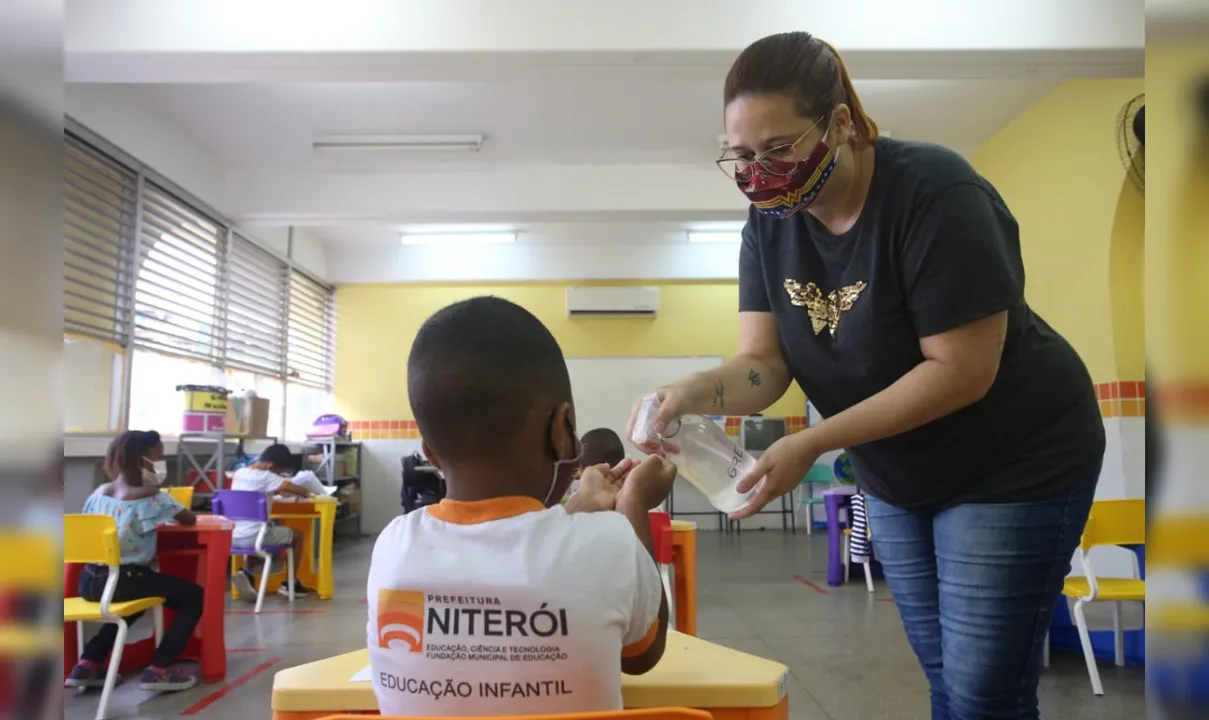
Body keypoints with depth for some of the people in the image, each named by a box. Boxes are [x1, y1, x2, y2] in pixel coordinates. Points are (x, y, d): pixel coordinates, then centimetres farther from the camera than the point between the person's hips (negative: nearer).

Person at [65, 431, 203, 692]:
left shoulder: (98, 492, 7)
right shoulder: (152, 497, -11)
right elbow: (190, 519, -3)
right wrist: (172, 513, 19)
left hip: (90, 581, 8)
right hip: (126, 581, -7)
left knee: (135, 602, 38)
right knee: (194, 596, 8)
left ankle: (88, 664, 30)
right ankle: (159, 669, 3)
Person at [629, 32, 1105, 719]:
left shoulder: (935, 194, -26)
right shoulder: (771, 221, -7)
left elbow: (961, 372, -27)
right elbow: (764, 362, -11)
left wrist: (813, 444, -32)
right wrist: (694, 393, -32)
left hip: (1013, 467, -5)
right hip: (897, 479, 6)